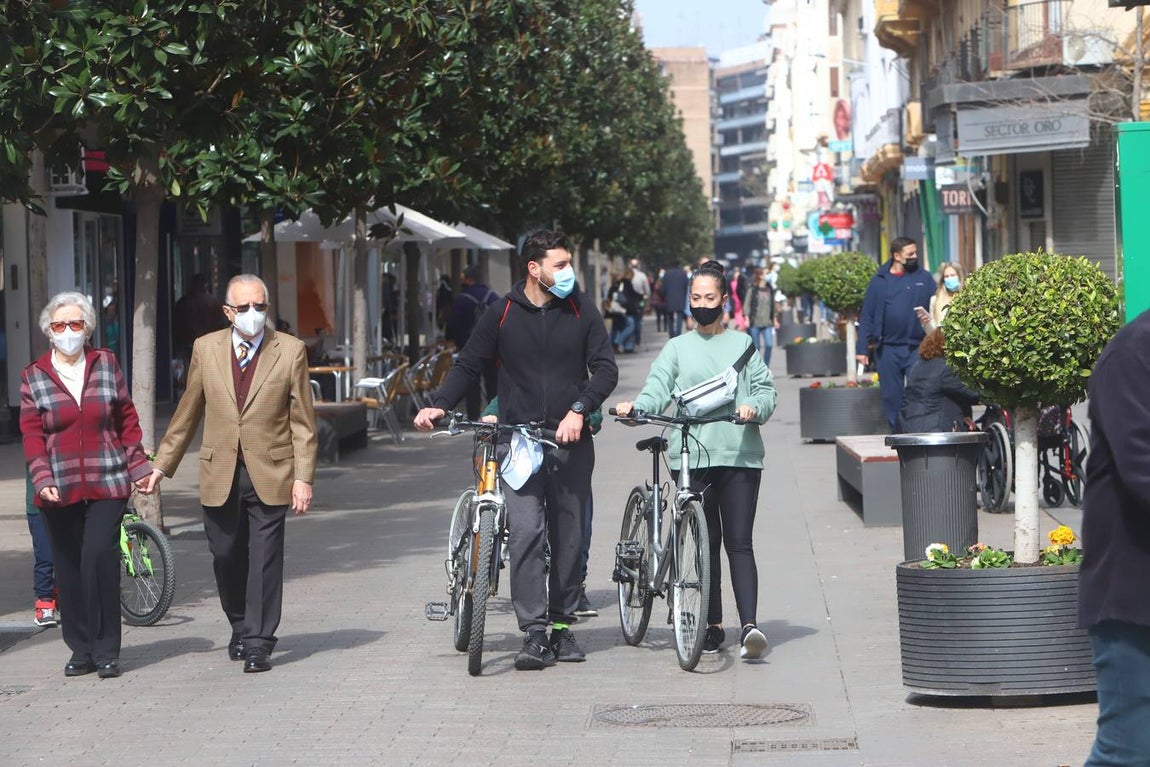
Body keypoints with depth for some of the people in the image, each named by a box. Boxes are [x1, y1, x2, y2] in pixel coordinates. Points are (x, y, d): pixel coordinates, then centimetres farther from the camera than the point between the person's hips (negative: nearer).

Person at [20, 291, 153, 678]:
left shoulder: (106, 364, 8)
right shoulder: (34, 377, 6)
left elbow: (127, 421, 11)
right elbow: (32, 434, 2)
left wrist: (139, 467, 7)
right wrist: (42, 480, -9)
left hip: (107, 485, -1)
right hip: (60, 489, 1)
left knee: (100, 558, -12)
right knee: (68, 568, 3)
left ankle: (106, 651, -5)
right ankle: (81, 650, 13)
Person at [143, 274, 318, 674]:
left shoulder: (290, 351, -1)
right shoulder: (206, 349, 5)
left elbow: (302, 421, -1)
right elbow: (187, 413, 13)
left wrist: (303, 478, -7)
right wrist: (162, 464, 13)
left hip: (269, 474, -2)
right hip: (219, 475, 2)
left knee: (264, 559, -4)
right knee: (225, 557, 9)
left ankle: (258, 644, 2)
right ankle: (241, 627, 31)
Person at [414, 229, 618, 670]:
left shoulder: (581, 311, 5)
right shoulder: (503, 314, 3)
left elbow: (605, 369, 2)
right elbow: (469, 365, 9)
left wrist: (579, 410, -14)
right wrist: (439, 406, -7)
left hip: (570, 440, 2)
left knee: (569, 537, 6)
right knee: (526, 532, -15)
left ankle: (561, 625, 18)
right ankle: (534, 633, -15)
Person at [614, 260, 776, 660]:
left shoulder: (742, 343, 13)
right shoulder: (678, 348, 14)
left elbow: (766, 389, 8)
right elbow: (658, 390, 2)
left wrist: (754, 407, -15)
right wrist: (635, 406, -19)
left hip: (739, 456, -1)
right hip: (692, 457, 1)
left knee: (738, 543, -9)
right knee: (706, 543, 6)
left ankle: (749, 625, -18)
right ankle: (714, 627, 14)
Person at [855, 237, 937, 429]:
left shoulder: (924, 278, 5)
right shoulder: (879, 281, 5)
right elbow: (866, 317, 5)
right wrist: (862, 348, -2)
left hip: (917, 348, -1)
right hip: (887, 349, 1)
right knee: (892, 397, 7)